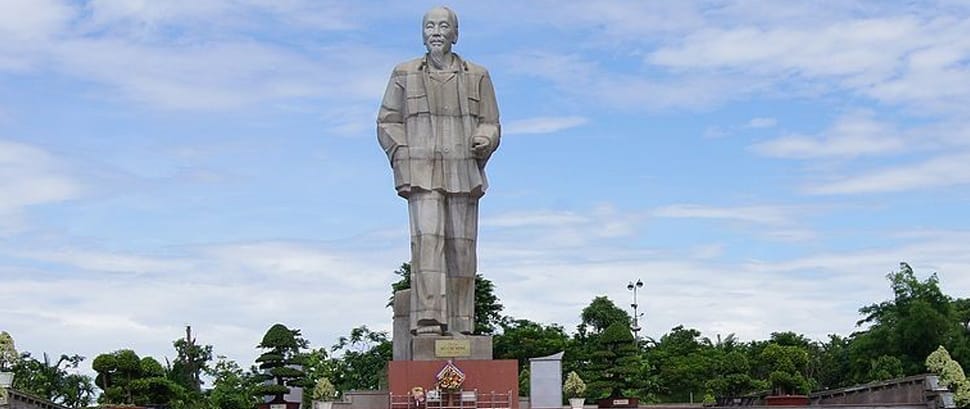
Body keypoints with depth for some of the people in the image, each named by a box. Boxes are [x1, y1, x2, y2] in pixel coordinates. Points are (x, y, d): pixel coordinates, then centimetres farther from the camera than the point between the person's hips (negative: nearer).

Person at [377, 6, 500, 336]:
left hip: (463, 173, 1)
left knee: (461, 245, -3)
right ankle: (427, 321, -21)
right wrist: (404, 156, -4)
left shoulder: (477, 76, 13)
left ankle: (459, 326, 0)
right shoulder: (404, 74, 12)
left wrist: (483, 140, -9)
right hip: (421, 171, -1)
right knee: (427, 237, -16)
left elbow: (491, 124, 14)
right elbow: (387, 123, 11)